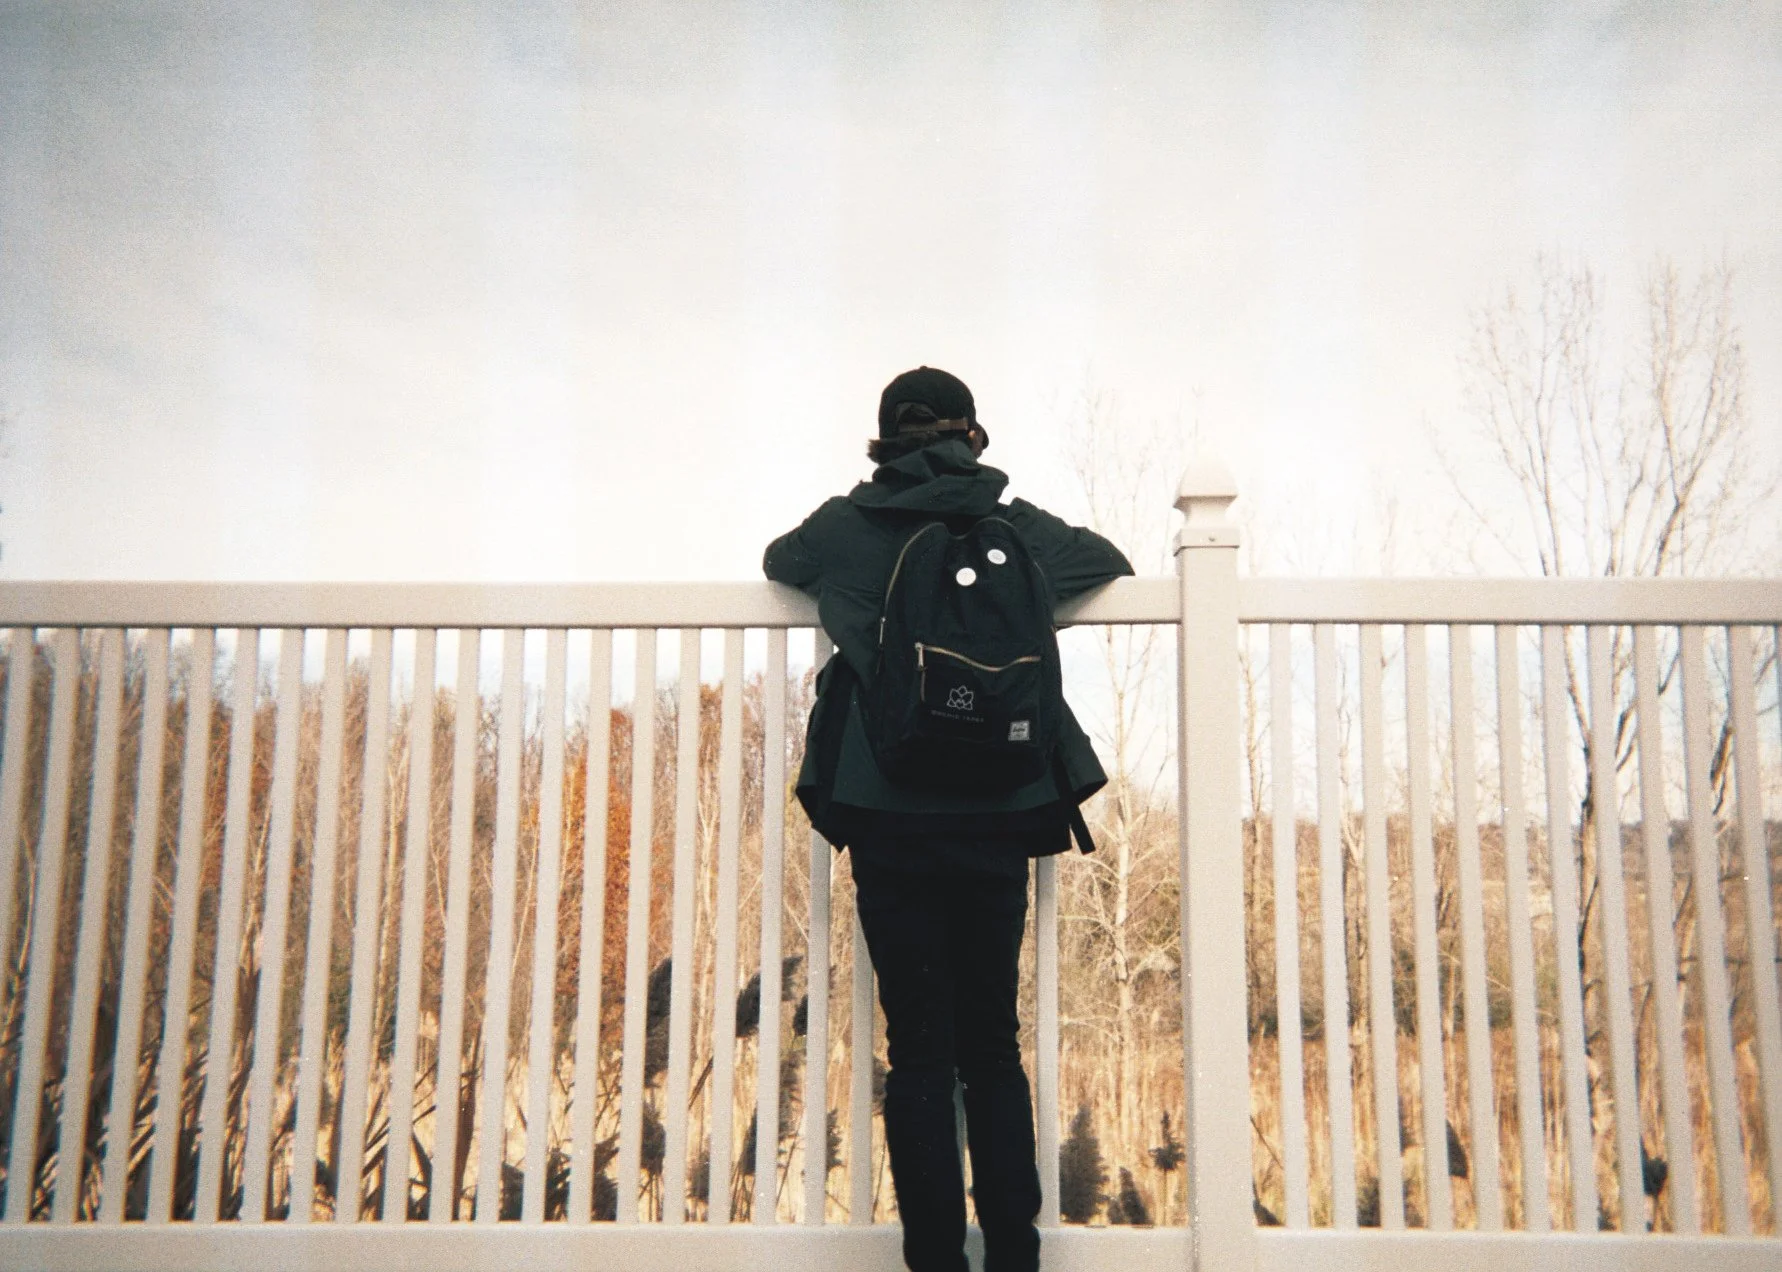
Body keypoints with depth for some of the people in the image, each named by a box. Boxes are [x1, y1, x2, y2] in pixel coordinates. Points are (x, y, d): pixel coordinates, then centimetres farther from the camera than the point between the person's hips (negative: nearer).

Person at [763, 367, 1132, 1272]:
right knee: (994, 1046, 13)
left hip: (888, 818, -1)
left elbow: (777, 561, 25)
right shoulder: (1017, 527, 6)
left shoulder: (846, 528, 3)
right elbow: (1111, 563, 24)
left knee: (918, 1052, 6)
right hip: (998, 814, 2)